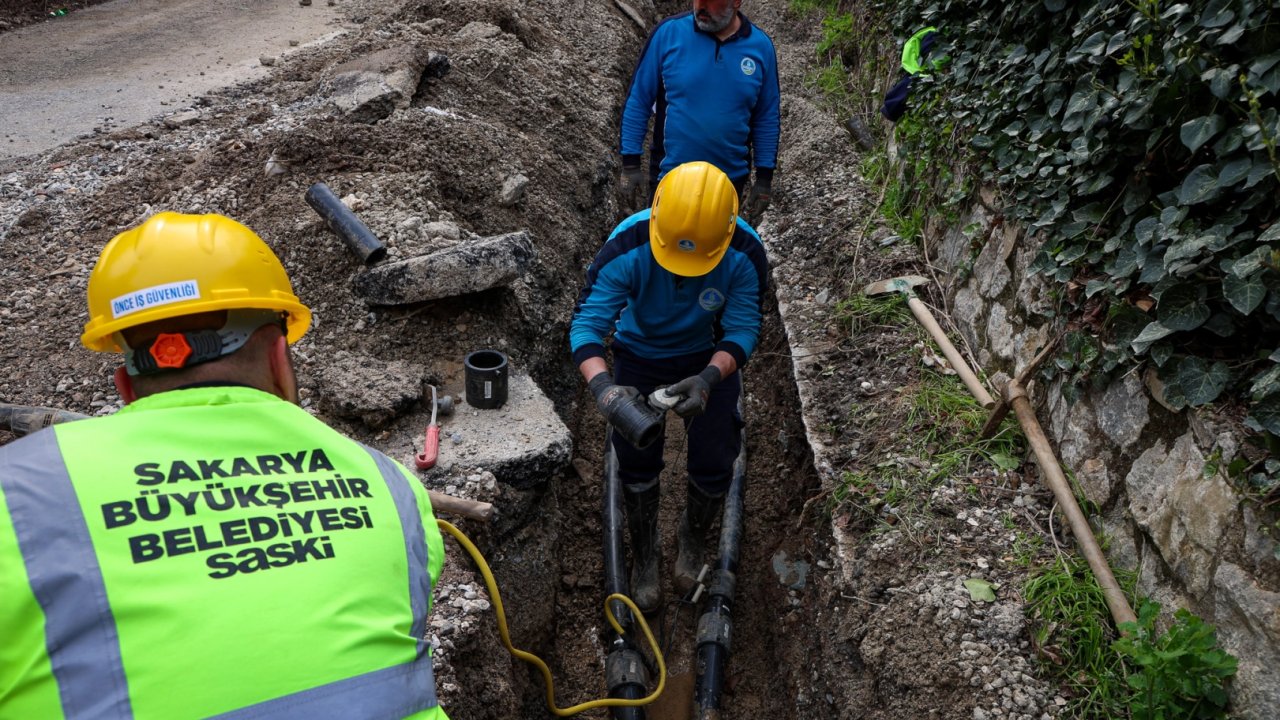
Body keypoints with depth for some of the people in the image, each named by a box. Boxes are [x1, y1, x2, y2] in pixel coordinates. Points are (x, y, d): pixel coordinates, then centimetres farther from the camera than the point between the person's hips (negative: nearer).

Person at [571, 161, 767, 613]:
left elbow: (742, 330, -26)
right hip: (640, 352, 0)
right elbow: (586, 324, -34)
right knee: (637, 461, 4)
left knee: (714, 465, 2)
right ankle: (644, 557, 32)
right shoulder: (627, 249, -35)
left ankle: (693, 541, 36)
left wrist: (708, 379, -45)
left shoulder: (745, 254, -31)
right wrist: (603, 386, -53)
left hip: (709, 355, 1)